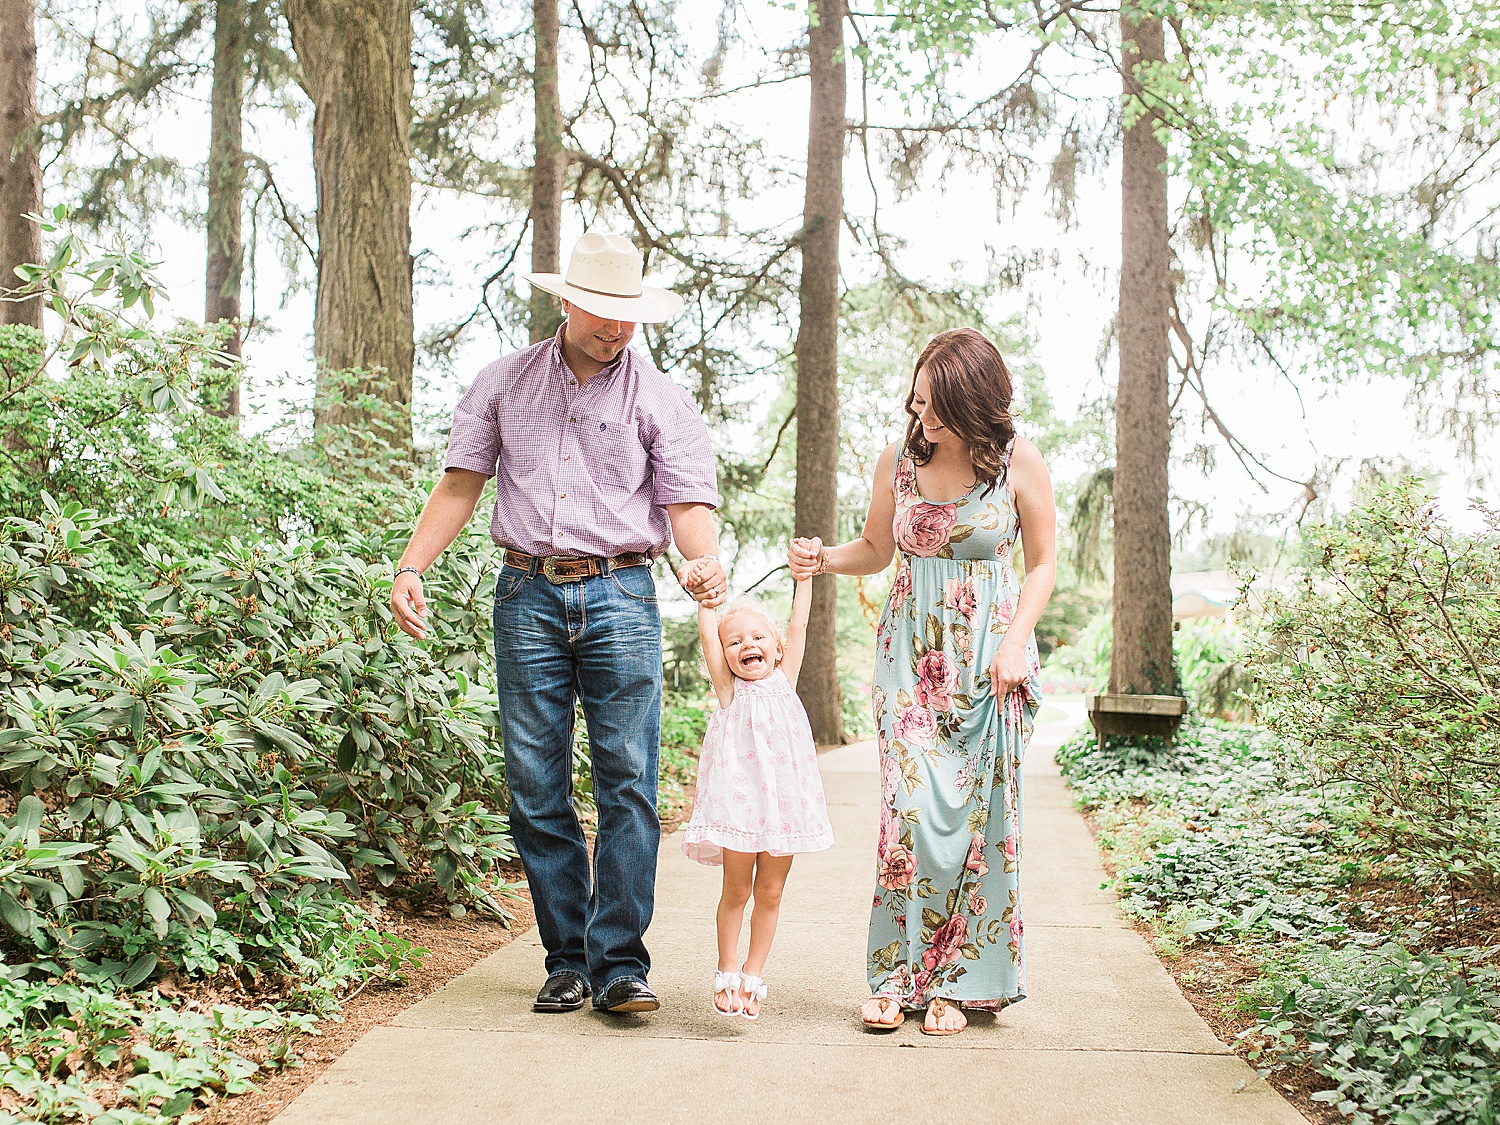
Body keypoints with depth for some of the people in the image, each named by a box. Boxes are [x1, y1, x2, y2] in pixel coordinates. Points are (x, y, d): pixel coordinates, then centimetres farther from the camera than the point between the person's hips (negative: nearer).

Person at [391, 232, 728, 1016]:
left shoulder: (659, 399, 8)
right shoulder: (504, 384, 14)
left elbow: (688, 502, 1)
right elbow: (460, 484, 12)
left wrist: (707, 561, -20)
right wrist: (410, 568, 0)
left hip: (620, 597, -1)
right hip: (527, 596, 2)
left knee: (628, 785, -8)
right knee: (536, 789, 1)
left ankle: (620, 964, -4)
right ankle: (566, 962, 9)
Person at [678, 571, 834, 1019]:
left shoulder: (784, 681, 10)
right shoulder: (730, 691, 3)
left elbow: (798, 626, 8)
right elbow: (708, 633, -2)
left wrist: (804, 578, 7)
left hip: (783, 799, 2)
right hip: (740, 797, -2)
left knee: (769, 894, 7)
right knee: (736, 891, 3)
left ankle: (754, 974, 18)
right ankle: (727, 972, 18)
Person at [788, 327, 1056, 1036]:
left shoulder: (1019, 463, -5)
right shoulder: (899, 461, 1)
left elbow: (1043, 563, 3)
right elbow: (875, 550, 14)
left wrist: (1015, 644, -8)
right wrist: (824, 560, -5)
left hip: (989, 659, -1)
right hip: (912, 652, 1)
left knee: (978, 814, -3)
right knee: (913, 811, -9)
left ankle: (958, 983, 8)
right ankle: (897, 975, 2)